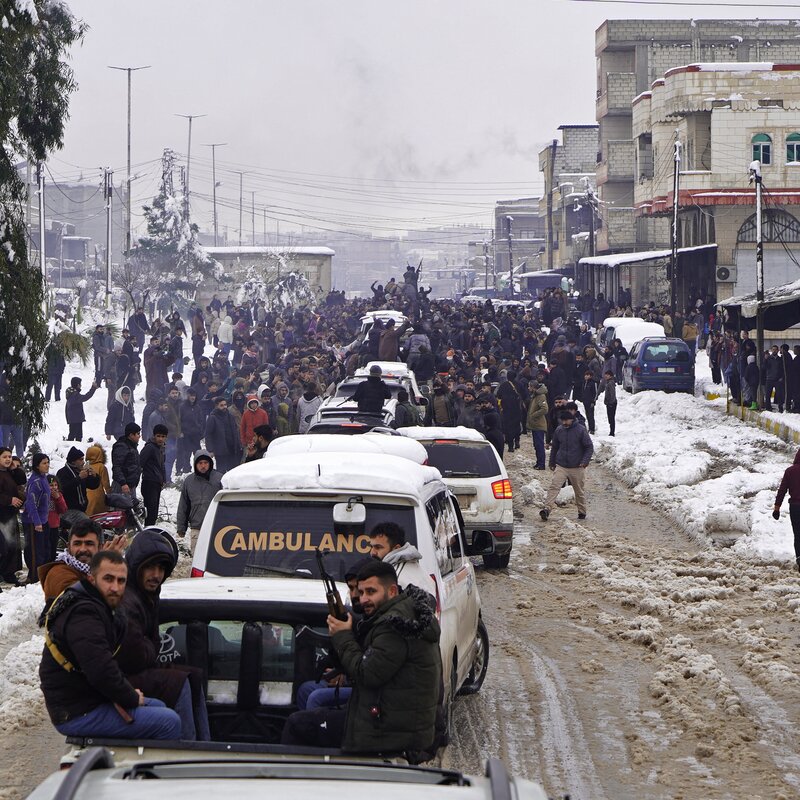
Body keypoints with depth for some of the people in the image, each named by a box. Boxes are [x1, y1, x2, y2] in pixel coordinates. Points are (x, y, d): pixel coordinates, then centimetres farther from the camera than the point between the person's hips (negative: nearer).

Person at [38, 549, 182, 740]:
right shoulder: (83, 614, -23)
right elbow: (101, 672, -29)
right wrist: (132, 698, -14)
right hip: (78, 715, -11)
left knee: (158, 706, 24)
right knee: (169, 722, -13)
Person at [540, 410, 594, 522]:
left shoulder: (581, 430, -7)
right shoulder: (559, 430, 4)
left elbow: (589, 447, -4)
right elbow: (554, 447, 17)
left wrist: (585, 461, -16)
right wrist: (552, 462, 19)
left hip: (577, 467, -2)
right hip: (561, 466, 2)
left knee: (579, 491, 10)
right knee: (554, 487, -15)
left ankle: (582, 512, 25)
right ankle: (546, 509, -23)